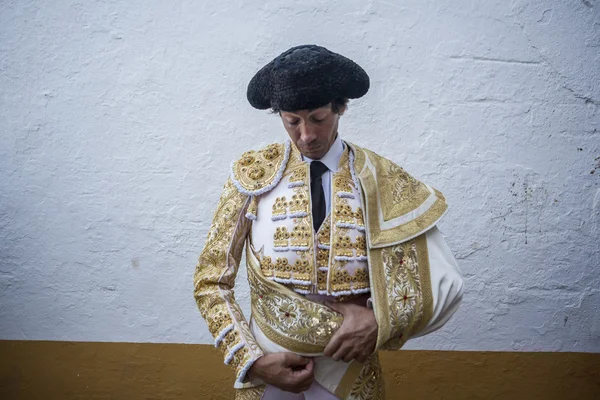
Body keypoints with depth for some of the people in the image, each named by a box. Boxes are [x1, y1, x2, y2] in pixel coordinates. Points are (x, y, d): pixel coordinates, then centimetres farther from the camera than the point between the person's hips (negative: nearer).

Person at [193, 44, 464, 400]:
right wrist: (253, 360, -13)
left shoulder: (383, 182, -8)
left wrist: (381, 321, -21)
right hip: (269, 371, 0)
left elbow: (445, 285, -7)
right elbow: (211, 281, -4)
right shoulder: (253, 175, -9)